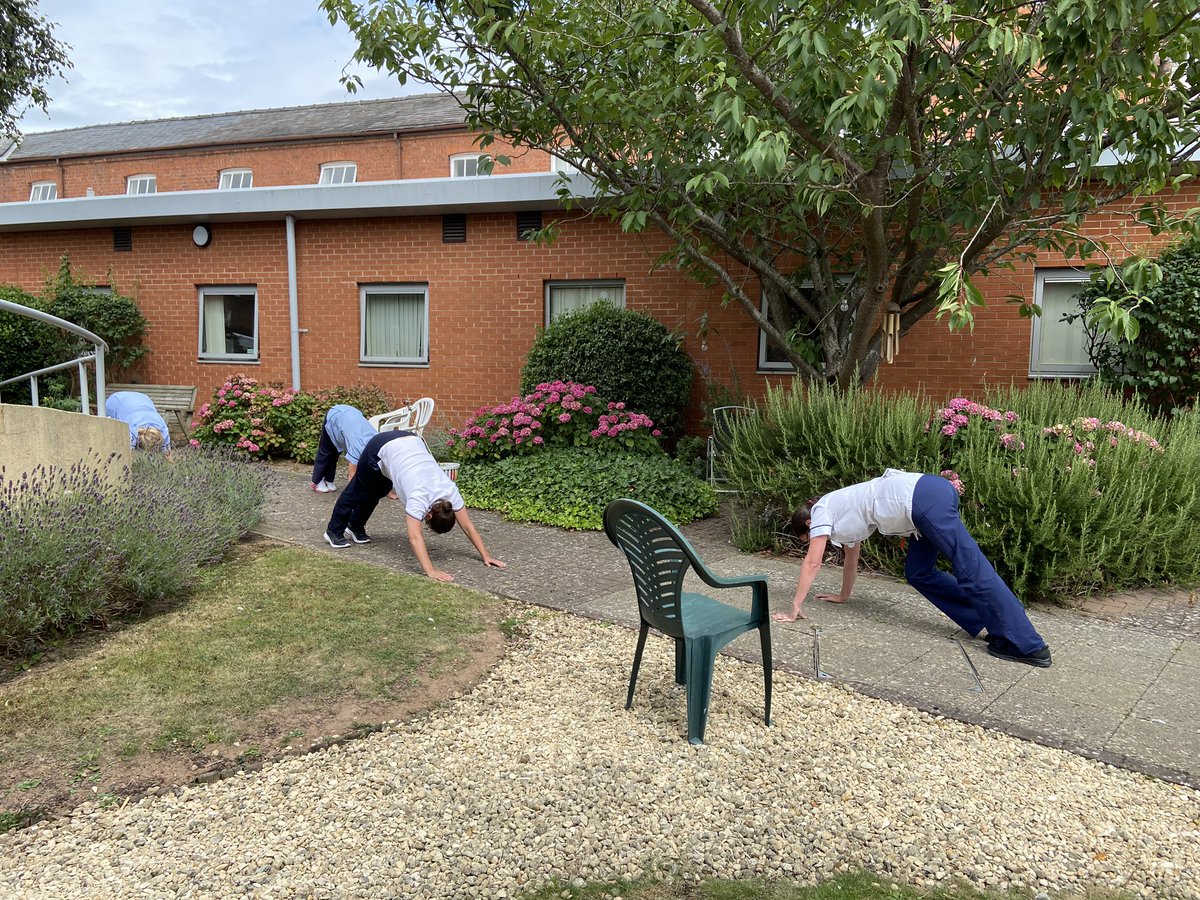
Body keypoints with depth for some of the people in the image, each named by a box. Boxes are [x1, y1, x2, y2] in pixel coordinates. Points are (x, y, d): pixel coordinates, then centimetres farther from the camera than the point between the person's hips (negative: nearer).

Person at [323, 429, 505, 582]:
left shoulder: (450, 491, -23)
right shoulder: (419, 498, -36)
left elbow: (468, 526, -19)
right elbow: (415, 537, -46)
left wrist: (486, 556, -23)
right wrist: (430, 572, -55)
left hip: (410, 442, 5)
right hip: (383, 447, -5)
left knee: (378, 493, 25)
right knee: (359, 491, 17)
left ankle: (356, 526, 49)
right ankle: (334, 531, 38)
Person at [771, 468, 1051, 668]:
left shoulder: (821, 511, 7)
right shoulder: (841, 514, 31)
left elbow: (812, 562, 4)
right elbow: (852, 555, 42)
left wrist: (795, 608, 8)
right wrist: (843, 595, 51)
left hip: (923, 497, -9)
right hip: (931, 495, 9)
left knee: (972, 570, -9)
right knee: (918, 573, 13)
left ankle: (1027, 645, -8)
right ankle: (987, 623, 12)